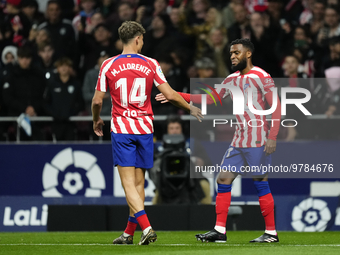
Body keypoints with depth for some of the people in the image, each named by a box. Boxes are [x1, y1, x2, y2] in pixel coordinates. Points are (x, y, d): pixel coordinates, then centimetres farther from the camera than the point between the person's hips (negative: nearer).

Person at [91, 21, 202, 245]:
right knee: (139, 182, 11)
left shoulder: (109, 65, -2)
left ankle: (146, 228, -21)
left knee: (129, 183, -4)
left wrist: (97, 120, 21)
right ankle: (129, 233, 16)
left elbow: (97, 100, 1)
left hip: (121, 129, -2)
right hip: (145, 128, 2)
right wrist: (191, 108, 13)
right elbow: (170, 95, -4)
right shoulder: (150, 64, -1)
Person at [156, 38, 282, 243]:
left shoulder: (261, 77, -9)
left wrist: (272, 137, -18)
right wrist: (178, 96, 14)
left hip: (258, 141, -8)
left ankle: (271, 232, 2)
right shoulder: (232, 79, 14)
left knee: (261, 184, -6)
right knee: (223, 180, 2)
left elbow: (276, 107, -11)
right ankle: (220, 230, 4)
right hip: (239, 141, 8)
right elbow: (210, 99, 20)